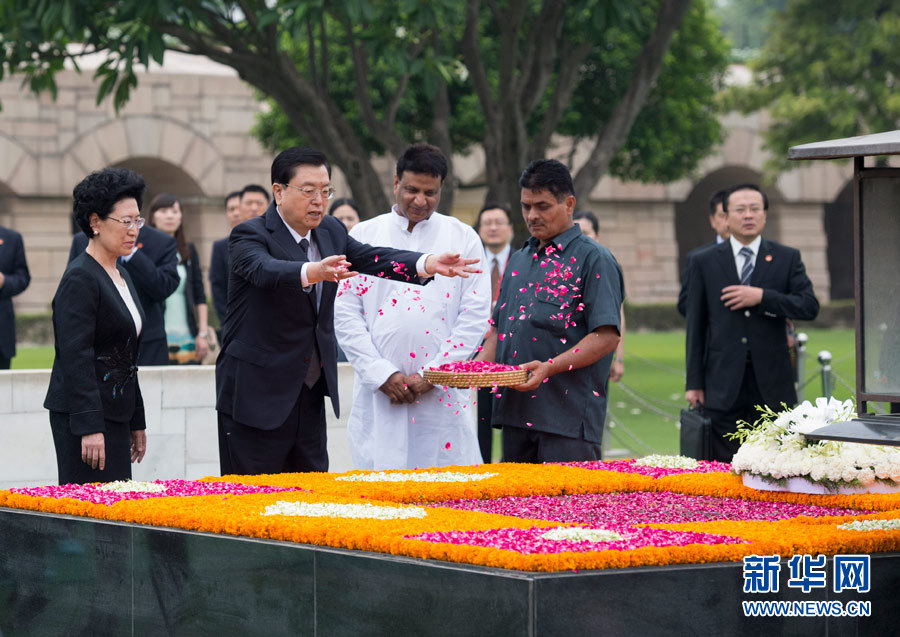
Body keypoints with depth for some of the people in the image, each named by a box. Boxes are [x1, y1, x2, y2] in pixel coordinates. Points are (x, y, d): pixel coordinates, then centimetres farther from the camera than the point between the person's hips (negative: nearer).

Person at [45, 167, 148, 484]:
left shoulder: (122, 275, 16)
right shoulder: (80, 278, -12)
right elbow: (75, 357, -18)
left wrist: (136, 422, 21)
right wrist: (89, 427, -23)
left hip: (115, 413, 9)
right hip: (83, 413, -9)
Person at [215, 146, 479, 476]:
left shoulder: (331, 232, 11)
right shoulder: (250, 235, -11)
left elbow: (373, 258, -2)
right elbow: (264, 269, -32)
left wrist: (428, 264, -21)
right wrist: (313, 272, -53)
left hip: (310, 396, 7)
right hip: (256, 396, -7)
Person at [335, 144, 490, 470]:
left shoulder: (463, 239, 8)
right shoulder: (363, 236, 9)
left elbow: (476, 315, 2)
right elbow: (345, 315, 5)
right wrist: (383, 374, -6)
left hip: (442, 394, 0)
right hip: (378, 393, 0)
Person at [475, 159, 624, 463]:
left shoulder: (593, 259, -4)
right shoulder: (518, 260, 20)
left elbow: (607, 336, -12)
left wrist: (550, 367, -22)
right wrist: (479, 365, 4)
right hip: (515, 414, 7)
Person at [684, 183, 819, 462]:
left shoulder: (787, 258, 8)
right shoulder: (704, 262, 8)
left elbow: (810, 307, -2)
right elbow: (696, 325, 6)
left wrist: (762, 297, -14)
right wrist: (694, 382, 2)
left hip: (772, 384, 0)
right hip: (724, 384, 0)